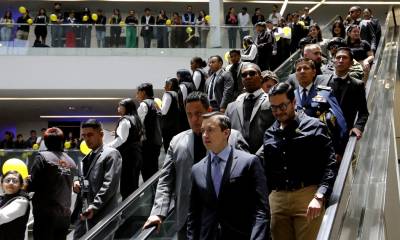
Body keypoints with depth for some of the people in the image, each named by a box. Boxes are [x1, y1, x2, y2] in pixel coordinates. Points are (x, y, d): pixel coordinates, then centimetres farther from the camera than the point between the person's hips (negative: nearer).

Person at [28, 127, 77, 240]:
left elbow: (32, 185, -11)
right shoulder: (71, 161, 10)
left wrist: (27, 183, 9)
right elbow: (68, 186, 10)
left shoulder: (42, 156, -8)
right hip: (65, 214, 6)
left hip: (46, 213, -5)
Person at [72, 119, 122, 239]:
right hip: (83, 213, 8)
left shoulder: (111, 154, -7)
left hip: (102, 215, -8)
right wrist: (77, 184, 7)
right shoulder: (88, 157, 20)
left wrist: (94, 206, -23)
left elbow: (109, 184, -16)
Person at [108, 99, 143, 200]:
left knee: (126, 185, -7)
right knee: (134, 183, 13)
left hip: (127, 155, -9)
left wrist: (107, 147, -17)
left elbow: (121, 139, -18)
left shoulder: (125, 120, -11)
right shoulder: (136, 119, 15)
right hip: (137, 153, 9)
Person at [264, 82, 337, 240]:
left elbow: (330, 164, -7)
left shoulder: (314, 127, -1)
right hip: (276, 199, 4)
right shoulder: (269, 134, 14)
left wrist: (319, 197, -18)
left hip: (307, 196, -4)